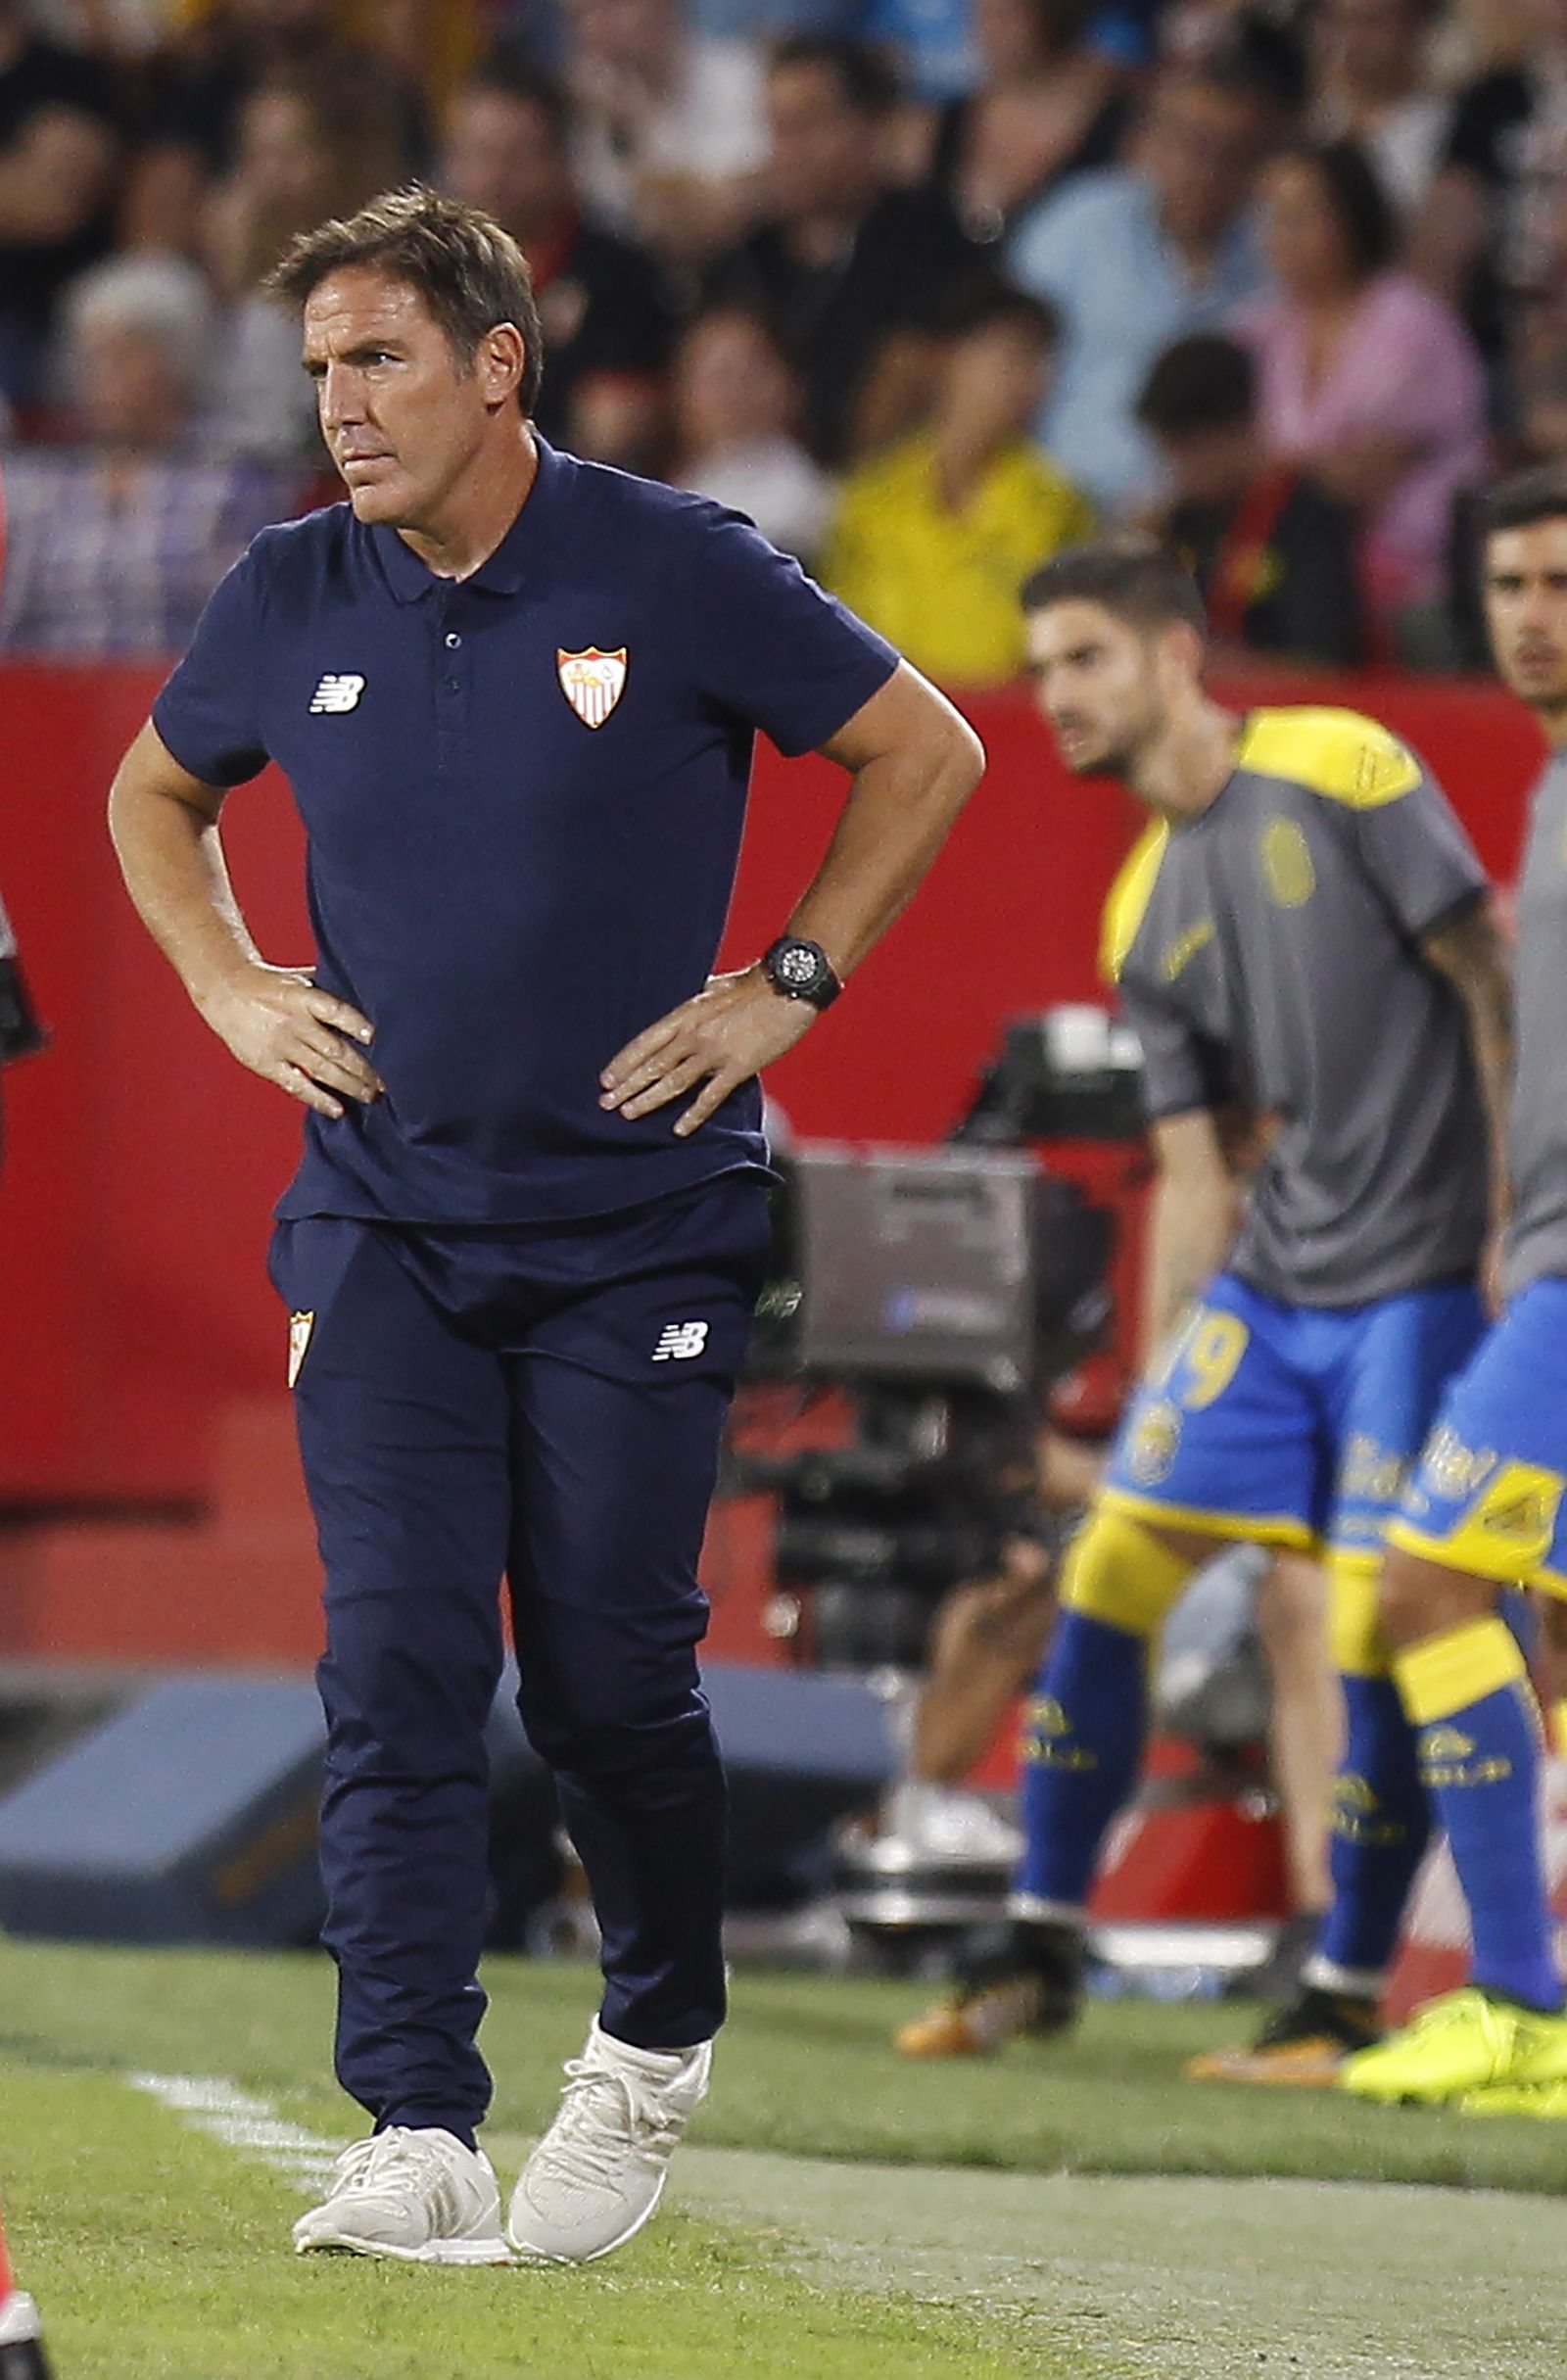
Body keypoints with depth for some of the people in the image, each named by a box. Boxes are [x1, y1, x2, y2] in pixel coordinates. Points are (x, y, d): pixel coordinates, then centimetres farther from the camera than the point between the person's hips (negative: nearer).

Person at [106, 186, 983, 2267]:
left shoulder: (675, 574, -8)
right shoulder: (293, 599, 2)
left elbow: (925, 751, 4)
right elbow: (157, 793, 23)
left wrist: (790, 986, -1)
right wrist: (231, 991, 9)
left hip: (636, 1222, -2)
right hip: (382, 1221, 2)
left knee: (609, 1680, 1)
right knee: (399, 1676, -9)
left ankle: (655, 2043, 28)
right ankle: (420, 2142, -12)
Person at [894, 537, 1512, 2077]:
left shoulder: (1342, 772, -7)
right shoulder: (1147, 915, 12)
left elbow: (1488, 981, -7)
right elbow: (1192, 1177, 13)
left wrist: (1516, 1226, -12)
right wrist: (1157, 1386, 7)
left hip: (1418, 1276, -6)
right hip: (1267, 1284, 6)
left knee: (1377, 1632, -8)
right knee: (1108, 1571, 0)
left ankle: (1345, 1997, 4)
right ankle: (1037, 1952, 11)